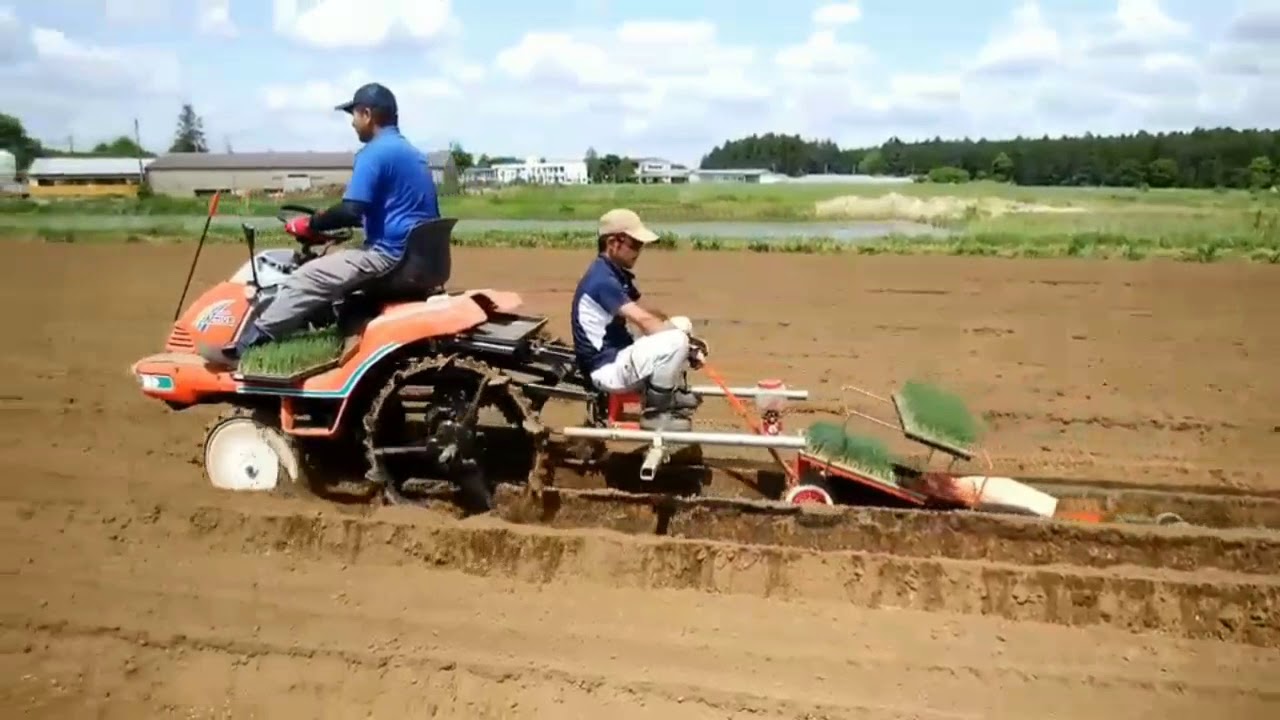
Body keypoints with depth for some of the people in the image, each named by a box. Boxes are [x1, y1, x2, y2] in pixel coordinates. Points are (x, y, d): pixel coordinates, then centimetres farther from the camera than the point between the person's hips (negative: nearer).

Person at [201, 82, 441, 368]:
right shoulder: (412, 153, 19)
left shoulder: (374, 153, -11)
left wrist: (311, 224, -5)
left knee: (307, 278, -11)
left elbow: (351, 211, -20)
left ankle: (245, 346, -10)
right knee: (334, 262, 28)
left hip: (390, 256, -10)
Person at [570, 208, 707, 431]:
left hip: (620, 353, 10)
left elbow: (647, 311, 11)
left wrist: (681, 330, -5)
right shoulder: (603, 280, -22)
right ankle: (655, 412, -10)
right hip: (607, 369, -10)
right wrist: (686, 339, -15)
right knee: (676, 341, -25)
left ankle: (675, 395, 22)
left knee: (682, 324, 13)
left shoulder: (616, 273, 11)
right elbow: (645, 322, -26)